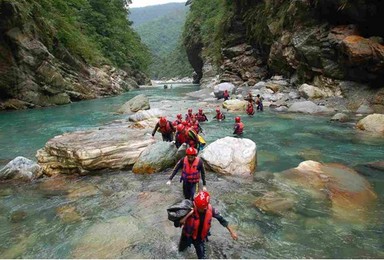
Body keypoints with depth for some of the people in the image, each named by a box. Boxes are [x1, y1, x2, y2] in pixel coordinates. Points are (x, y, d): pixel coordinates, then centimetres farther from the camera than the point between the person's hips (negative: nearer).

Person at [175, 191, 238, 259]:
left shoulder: (210, 209, -26)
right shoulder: (190, 209, -34)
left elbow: (221, 219, -9)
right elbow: (176, 224, -37)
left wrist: (231, 231, -3)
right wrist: (188, 214, -51)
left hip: (200, 238, 0)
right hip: (187, 235, 0)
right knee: (181, 249, 27)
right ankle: (187, 243, 60)